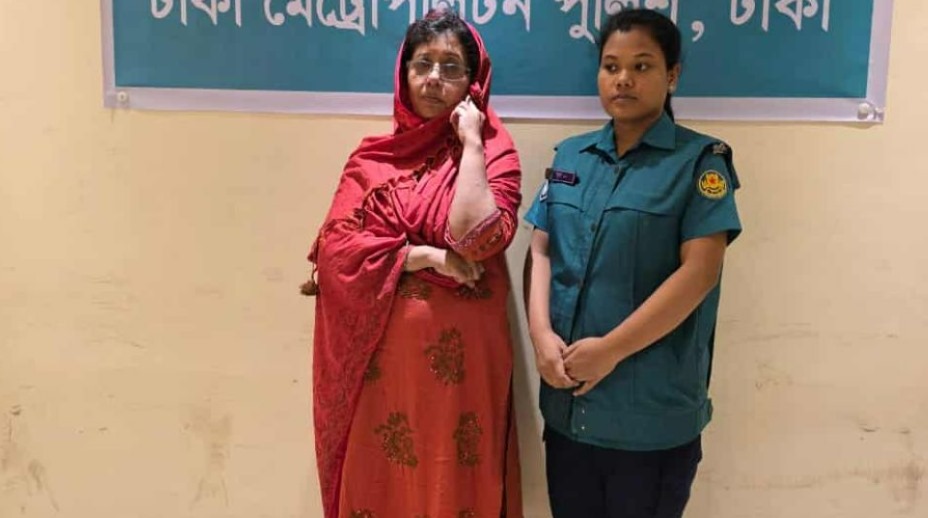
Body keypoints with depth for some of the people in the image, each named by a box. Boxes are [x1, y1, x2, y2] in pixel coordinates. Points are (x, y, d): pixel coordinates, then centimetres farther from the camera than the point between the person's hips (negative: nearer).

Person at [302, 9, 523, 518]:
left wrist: (469, 142, -13)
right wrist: (429, 256, -14)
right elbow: (334, 247, -5)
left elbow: (478, 237, -20)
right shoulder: (374, 155, 6)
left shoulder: (493, 150, -2)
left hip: (457, 356, -2)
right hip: (379, 354, 2)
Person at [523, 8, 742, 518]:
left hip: (653, 409, -4)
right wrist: (541, 333, -11)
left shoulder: (700, 160, -5)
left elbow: (699, 271, -14)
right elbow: (540, 250, 5)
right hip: (568, 399, 4)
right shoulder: (570, 155, 8)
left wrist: (610, 350, -17)